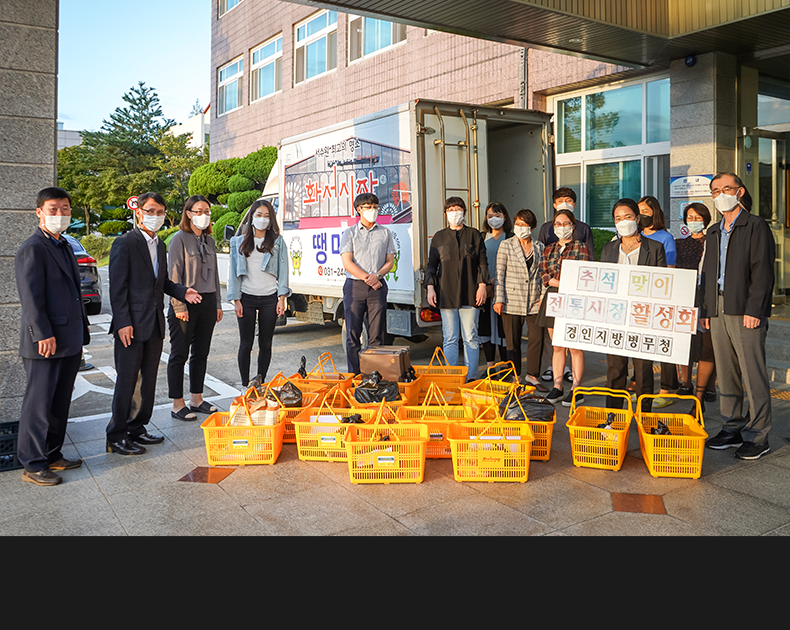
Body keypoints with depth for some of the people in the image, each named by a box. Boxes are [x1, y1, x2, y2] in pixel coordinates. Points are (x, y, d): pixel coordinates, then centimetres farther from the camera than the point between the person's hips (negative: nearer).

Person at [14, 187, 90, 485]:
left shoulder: (65, 247, 18)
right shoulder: (32, 249, -10)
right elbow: (30, 296, -16)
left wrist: (80, 336, 19)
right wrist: (44, 335, -20)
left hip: (69, 342, 9)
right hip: (45, 343, -9)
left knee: (60, 402, 14)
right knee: (39, 404, 0)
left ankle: (52, 456, 25)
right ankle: (33, 464, 10)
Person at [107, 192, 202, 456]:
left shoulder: (160, 246, 15)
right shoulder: (125, 243, -9)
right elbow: (117, 287, -13)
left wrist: (182, 292, 3)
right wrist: (122, 323, -18)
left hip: (155, 324, 8)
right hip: (132, 325, -8)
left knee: (148, 380, 13)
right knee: (127, 382, -1)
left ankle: (137, 429, 26)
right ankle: (116, 436, 11)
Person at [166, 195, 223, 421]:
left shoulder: (209, 241, 14)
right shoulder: (179, 239, -6)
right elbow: (174, 275, -10)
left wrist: (217, 304, 14)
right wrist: (179, 306, -15)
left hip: (207, 302, 6)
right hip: (186, 302, -6)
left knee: (201, 353, 12)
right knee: (179, 354, 1)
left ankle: (196, 399, 22)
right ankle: (178, 404, 8)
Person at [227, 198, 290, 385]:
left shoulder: (278, 242, 8)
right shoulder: (239, 242, 8)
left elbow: (283, 270, 5)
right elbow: (234, 271, 6)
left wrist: (282, 298, -4)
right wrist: (236, 300, -2)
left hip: (269, 298, 0)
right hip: (246, 298, 0)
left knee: (266, 344, 6)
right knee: (246, 343, 2)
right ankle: (245, 385, 12)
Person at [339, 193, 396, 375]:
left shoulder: (385, 233, 13)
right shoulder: (350, 233, 7)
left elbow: (390, 261, 10)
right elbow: (347, 263, -2)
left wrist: (377, 275, -9)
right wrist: (367, 278, -10)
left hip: (378, 287, 1)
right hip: (354, 286, -1)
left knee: (377, 334, 0)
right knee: (353, 333, -2)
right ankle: (354, 374, 4)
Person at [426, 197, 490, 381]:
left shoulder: (474, 235, 9)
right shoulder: (439, 237, 12)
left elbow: (482, 262, 7)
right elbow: (431, 264, 12)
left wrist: (482, 285, -3)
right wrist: (430, 287, 1)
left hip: (470, 294, -1)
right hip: (446, 294, 1)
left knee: (470, 338, 1)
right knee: (449, 338, 1)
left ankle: (471, 377, 8)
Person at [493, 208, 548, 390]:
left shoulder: (540, 247, 9)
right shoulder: (506, 246, 3)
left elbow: (543, 274, 11)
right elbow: (499, 274, 1)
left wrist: (543, 297, 2)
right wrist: (499, 299, -5)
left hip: (534, 302, 2)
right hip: (512, 301, -2)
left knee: (537, 338, -3)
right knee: (513, 341, 4)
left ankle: (532, 376, 13)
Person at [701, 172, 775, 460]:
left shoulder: (756, 226, -1)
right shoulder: (713, 233, 21)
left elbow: (762, 272, -9)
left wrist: (753, 310, -16)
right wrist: (706, 310, 16)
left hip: (745, 313, -7)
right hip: (718, 312, 7)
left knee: (753, 375, -4)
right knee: (726, 374, 10)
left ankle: (758, 436, 4)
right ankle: (733, 429, 20)